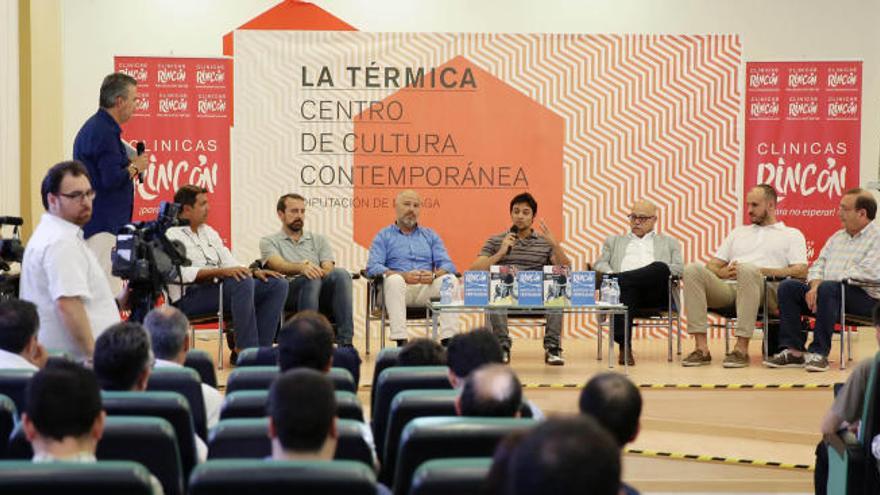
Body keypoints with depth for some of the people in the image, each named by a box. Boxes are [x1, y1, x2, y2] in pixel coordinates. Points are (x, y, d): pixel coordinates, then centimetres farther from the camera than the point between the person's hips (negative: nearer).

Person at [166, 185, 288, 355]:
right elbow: (182, 273, -19)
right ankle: (245, 349, -32)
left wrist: (254, 272, 0)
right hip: (189, 297, -8)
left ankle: (260, 348, -13)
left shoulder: (208, 231, 23)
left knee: (277, 284, -6)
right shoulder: (171, 235, -3)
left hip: (215, 289, 9)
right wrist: (220, 272, -29)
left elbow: (229, 264, 20)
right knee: (243, 281, -34)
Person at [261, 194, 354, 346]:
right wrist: (301, 268, -29)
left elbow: (329, 269, 9)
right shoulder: (269, 241, 17)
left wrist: (319, 271, -18)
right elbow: (279, 265, -6)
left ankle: (345, 343, -40)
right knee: (312, 279, -37)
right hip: (289, 293, -3)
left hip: (322, 294, 3)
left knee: (340, 274, -30)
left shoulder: (318, 240, 27)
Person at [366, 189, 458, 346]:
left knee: (449, 279, -27)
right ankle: (401, 342, -43)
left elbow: (447, 265, 9)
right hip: (400, 287, -2)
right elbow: (372, 267, -2)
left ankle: (448, 339, -36)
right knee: (394, 279, -36)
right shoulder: (384, 236, 14)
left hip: (427, 288, 2)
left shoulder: (430, 235, 23)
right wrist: (404, 276, -19)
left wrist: (434, 275, -16)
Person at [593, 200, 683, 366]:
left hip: (655, 293, 0)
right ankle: (624, 346, -50)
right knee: (625, 289, -40)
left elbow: (680, 269, 12)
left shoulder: (669, 243, 30)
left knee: (660, 267, -34)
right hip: (626, 287, 0)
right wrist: (610, 274, -8)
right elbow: (600, 264, 18)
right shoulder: (614, 241, 34)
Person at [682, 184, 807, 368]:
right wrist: (724, 272, 0)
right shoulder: (739, 232, 34)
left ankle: (742, 348, -38)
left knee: (748, 269, -39)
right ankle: (701, 347, -31)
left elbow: (801, 271, 3)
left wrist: (761, 271, -8)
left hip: (765, 293, -4)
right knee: (693, 269, -25)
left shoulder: (791, 234, 20)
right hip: (728, 288, 4)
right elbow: (711, 266, 26)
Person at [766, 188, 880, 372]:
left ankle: (819, 352, -31)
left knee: (828, 288, -37)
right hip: (830, 294, 8)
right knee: (787, 287, -12)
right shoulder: (837, 237, 22)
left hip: (865, 296, -8)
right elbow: (818, 265, 17)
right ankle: (793, 351, -18)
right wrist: (814, 285, -7)